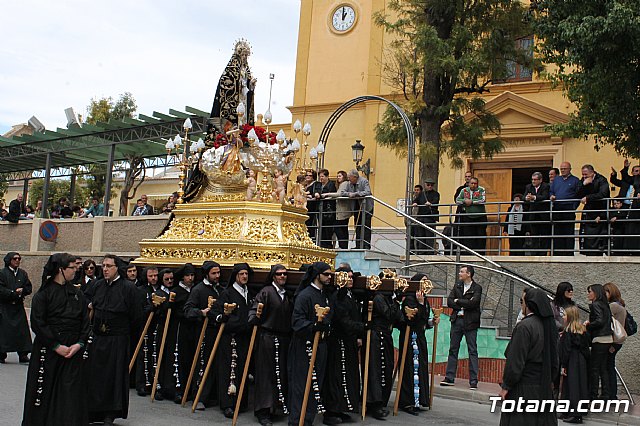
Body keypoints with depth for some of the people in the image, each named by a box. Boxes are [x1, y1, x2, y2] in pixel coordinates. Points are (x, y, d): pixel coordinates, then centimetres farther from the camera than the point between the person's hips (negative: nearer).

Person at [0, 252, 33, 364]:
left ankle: (23, 354, 1)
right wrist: (14, 293, -15)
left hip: (18, 306, 4)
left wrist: (21, 291, -10)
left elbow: (29, 288, 10)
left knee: (22, 329, -2)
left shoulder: (23, 273, 10)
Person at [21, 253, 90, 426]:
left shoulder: (77, 293, 8)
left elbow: (85, 321, 9)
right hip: (48, 351, -3)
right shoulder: (43, 294, -5)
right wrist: (56, 346, -13)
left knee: (72, 391, 0)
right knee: (43, 391, 3)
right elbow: (37, 324, -9)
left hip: (73, 350, 3)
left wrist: (79, 344, -6)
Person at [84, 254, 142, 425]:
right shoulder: (97, 285, 5)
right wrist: (88, 305, 8)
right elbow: (85, 298, 27)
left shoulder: (128, 288, -10)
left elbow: (136, 315, -6)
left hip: (117, 340, -5)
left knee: (114, 376, 1)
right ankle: (92, 412, 22)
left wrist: (124, 329, 3)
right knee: (94, 374, 9)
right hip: (97, 337, 5)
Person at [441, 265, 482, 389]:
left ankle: (473, 380, -1)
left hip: (470, 322, -5)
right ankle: (449, 378, 12)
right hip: (457, 320, 5)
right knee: (453, 349, 7)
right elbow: (449, 302, 3)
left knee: (472, 351, -3)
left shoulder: (477, 288, -3)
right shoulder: (457, 286, 13)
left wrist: (457, 301, -6)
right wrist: (464, 305, -11)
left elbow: (473, 303, -17)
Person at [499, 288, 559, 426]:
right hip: (544, 391, 8)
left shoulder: (524, 326, -16)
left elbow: (515, 361, -18)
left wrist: (505, 386, -9)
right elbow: (554, 361, 15)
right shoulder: (549, 326, 8)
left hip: (523, 389, -8)